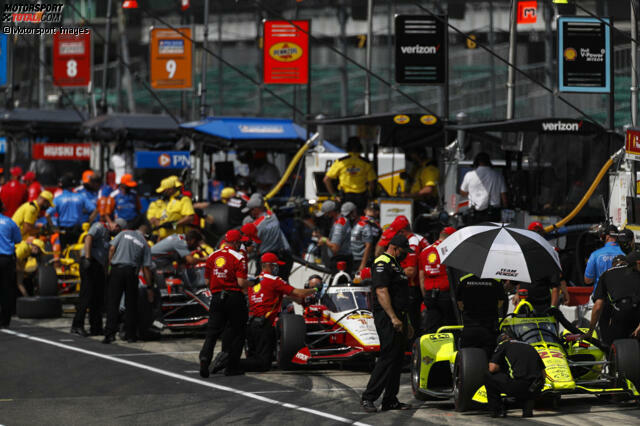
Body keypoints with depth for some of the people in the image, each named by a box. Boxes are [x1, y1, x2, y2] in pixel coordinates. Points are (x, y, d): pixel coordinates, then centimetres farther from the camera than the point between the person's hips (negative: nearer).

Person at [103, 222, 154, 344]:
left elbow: (112, 248, 0)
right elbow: (146, 268, 6)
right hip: (131, 272, 0)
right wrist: (149, 287, 10)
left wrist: (109, 263, 9)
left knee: (112, 303, -2)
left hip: (116, 269, 0)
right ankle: (130, 334, 12)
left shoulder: (124, 233, 11)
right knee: (131, 305, 11)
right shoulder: (145, 244, 9)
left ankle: (110, 333, -13)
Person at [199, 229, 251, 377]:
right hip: (234, 297, -4)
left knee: (212, 332, 4)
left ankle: (205, 358, -21)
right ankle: (232, 367, 9)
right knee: (237, 333, 9)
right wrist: (252, 282, 4)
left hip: (216, 297, 4)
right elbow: (242, 283, -15)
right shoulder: (238, 258, -9)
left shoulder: (212, 257, 7)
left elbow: (207, 280, 11)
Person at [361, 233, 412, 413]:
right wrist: (393, 318, -25)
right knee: (388, 357, -13)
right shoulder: (382, 263, -11)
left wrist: (405, 322, 24)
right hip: (387, 317, -10)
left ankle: (390, 400, 11)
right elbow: (381, 292, -20)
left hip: (398, 318, 10)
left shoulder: (395, 264, 22)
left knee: (398, 358, 9)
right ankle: (368, 398, -11)